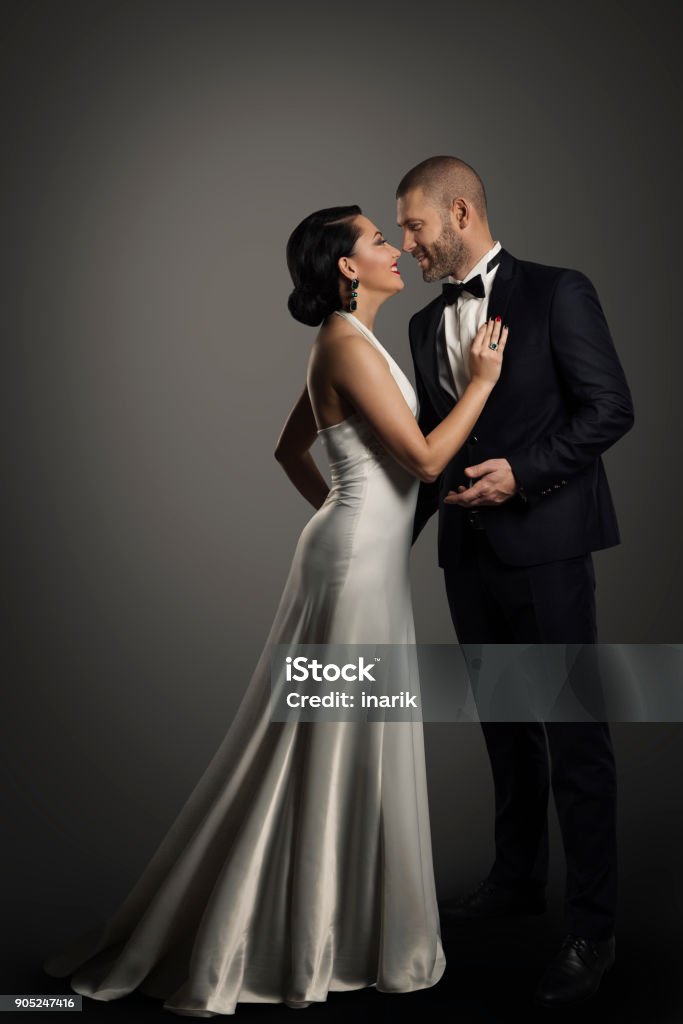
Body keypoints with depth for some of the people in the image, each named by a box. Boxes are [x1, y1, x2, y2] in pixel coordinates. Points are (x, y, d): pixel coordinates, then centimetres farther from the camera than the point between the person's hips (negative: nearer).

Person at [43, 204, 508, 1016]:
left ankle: (319, 921, 29)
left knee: (344, 744, 16)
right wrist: (482, 380, -10)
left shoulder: (342, 344, 14)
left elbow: (289, 449, 22)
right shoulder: (349, 345, -17)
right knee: (334, 743, -1)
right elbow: (425, 458, -19)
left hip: (359, 553, 10)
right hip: (359, 560, -10)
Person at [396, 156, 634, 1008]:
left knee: (574, 735, -1)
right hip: (469, 549, 7)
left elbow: (610, 406, -10)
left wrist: (522, 472, -19)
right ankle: (518, 879, 33)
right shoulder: (427, 324, 14)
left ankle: (590, 929, 8)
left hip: (545, 546, -6)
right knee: (504, 725, 17)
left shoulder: (557, 293, -5)